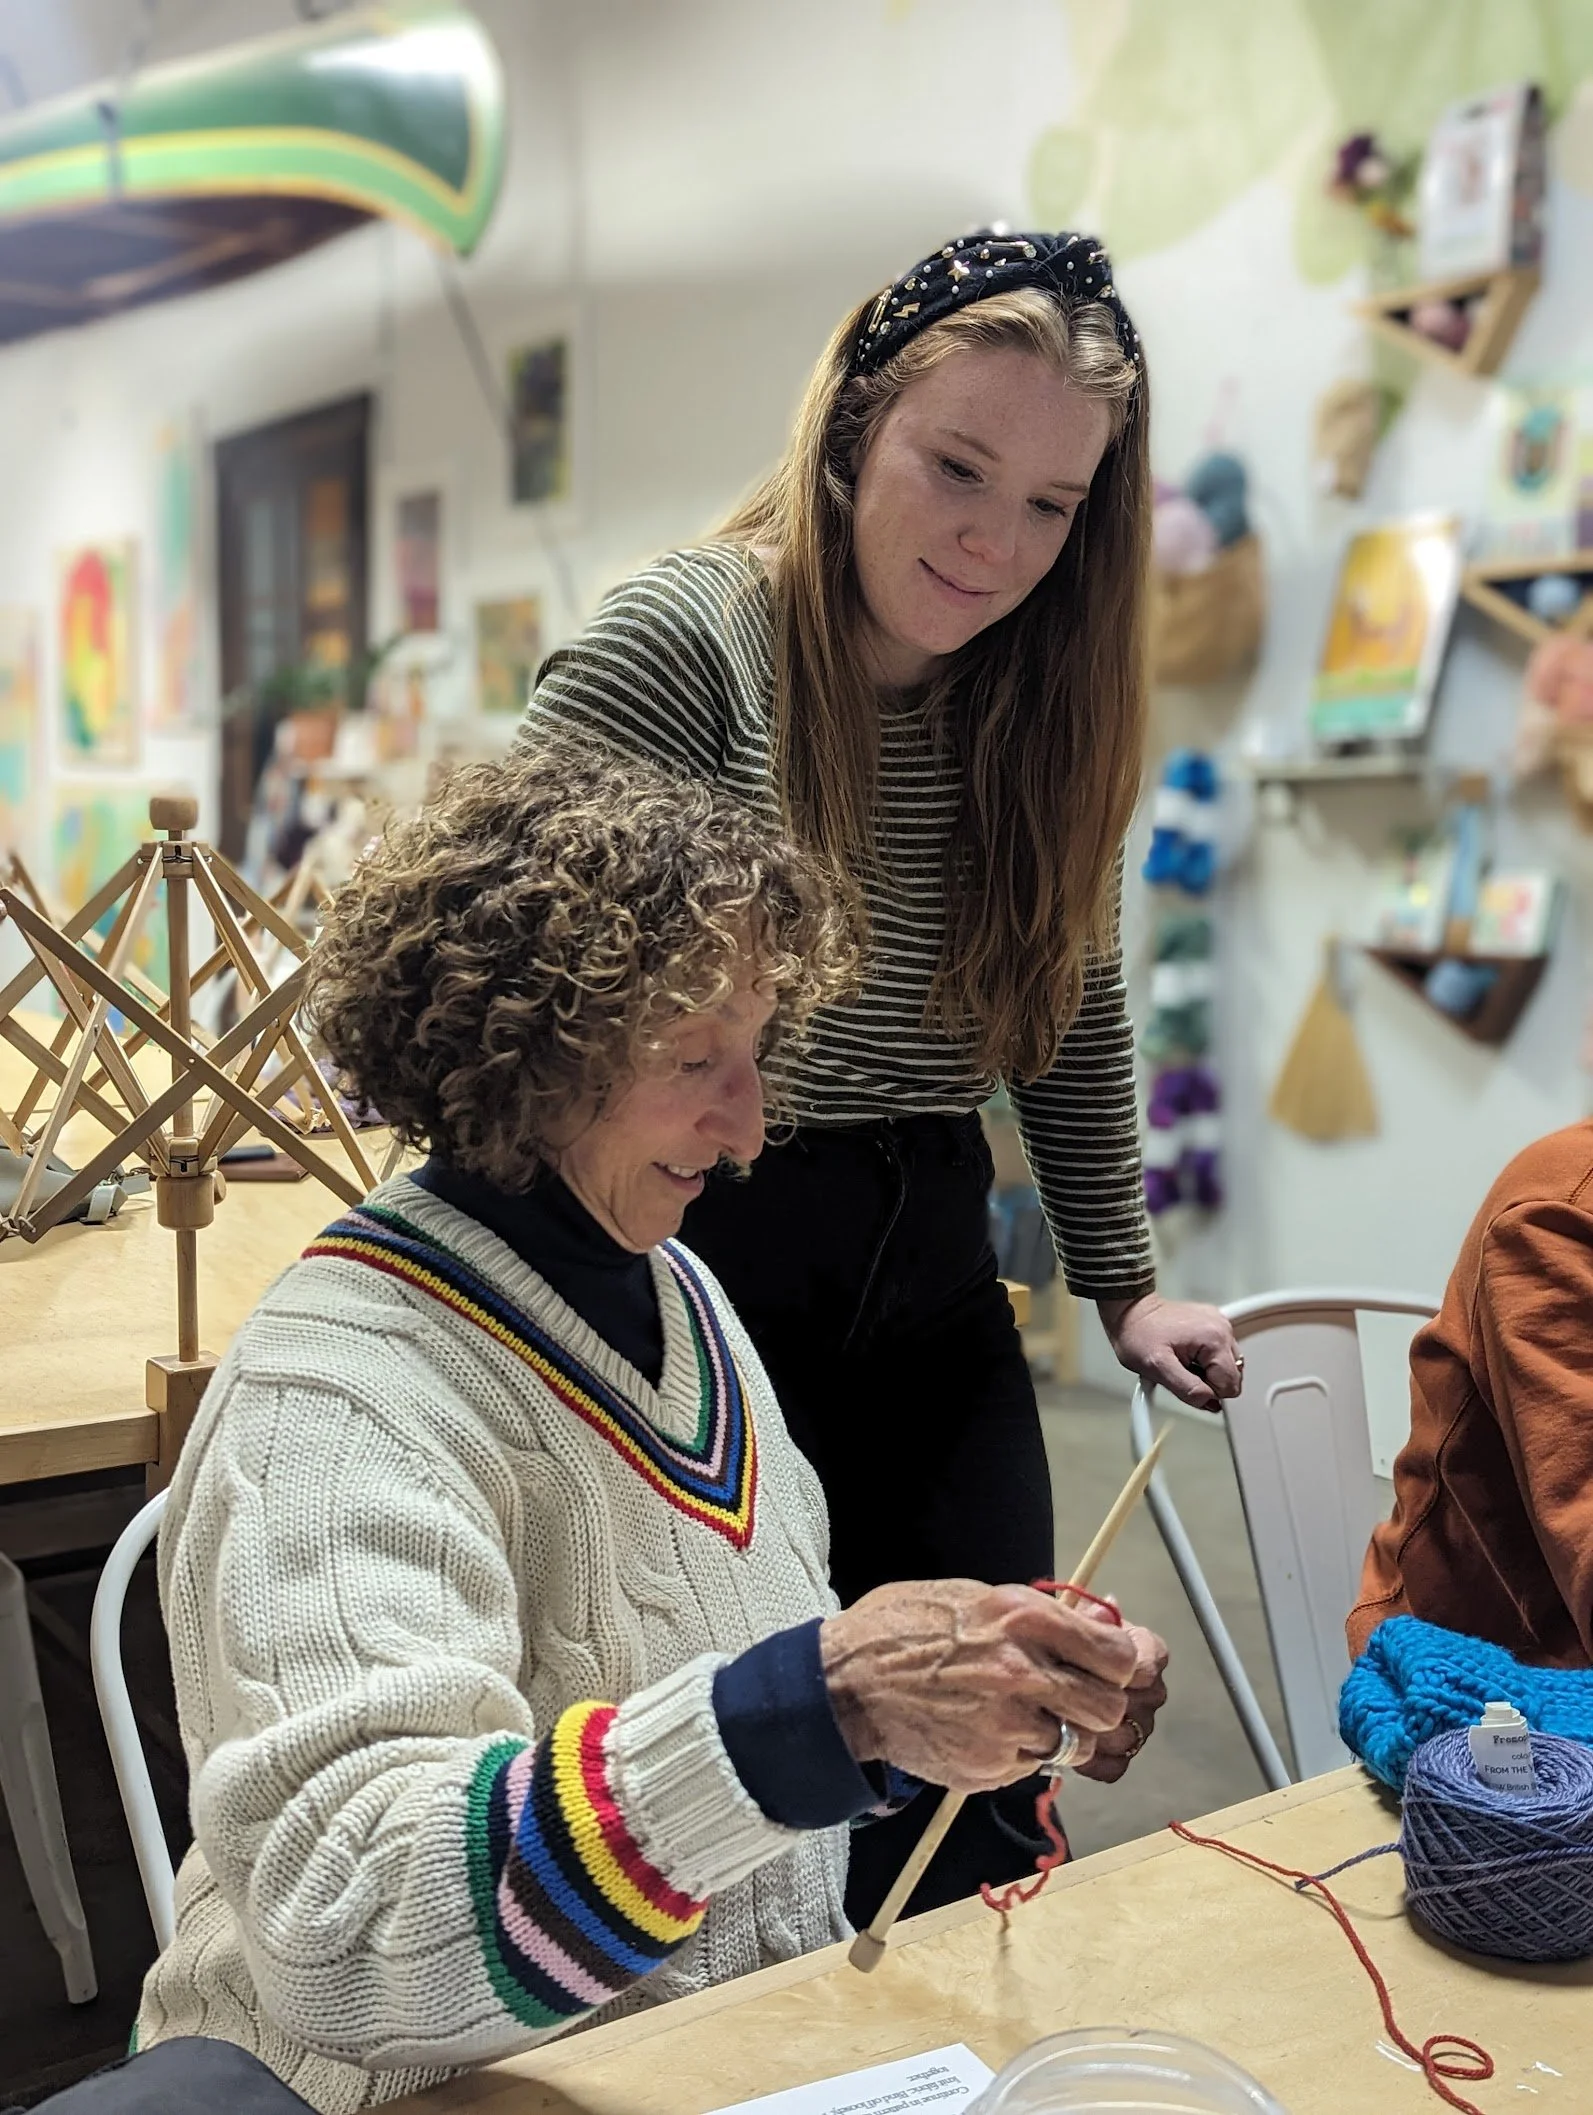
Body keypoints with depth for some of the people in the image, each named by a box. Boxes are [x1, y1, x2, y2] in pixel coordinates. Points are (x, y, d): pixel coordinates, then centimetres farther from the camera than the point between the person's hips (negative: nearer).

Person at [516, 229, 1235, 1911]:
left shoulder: (1043, 702, 6)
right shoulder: (683, 641, -13)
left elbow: (1075, 1012, 15)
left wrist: (1122, 1280, 15)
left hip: (933, 1280, 6)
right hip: (707, 1272, -5)